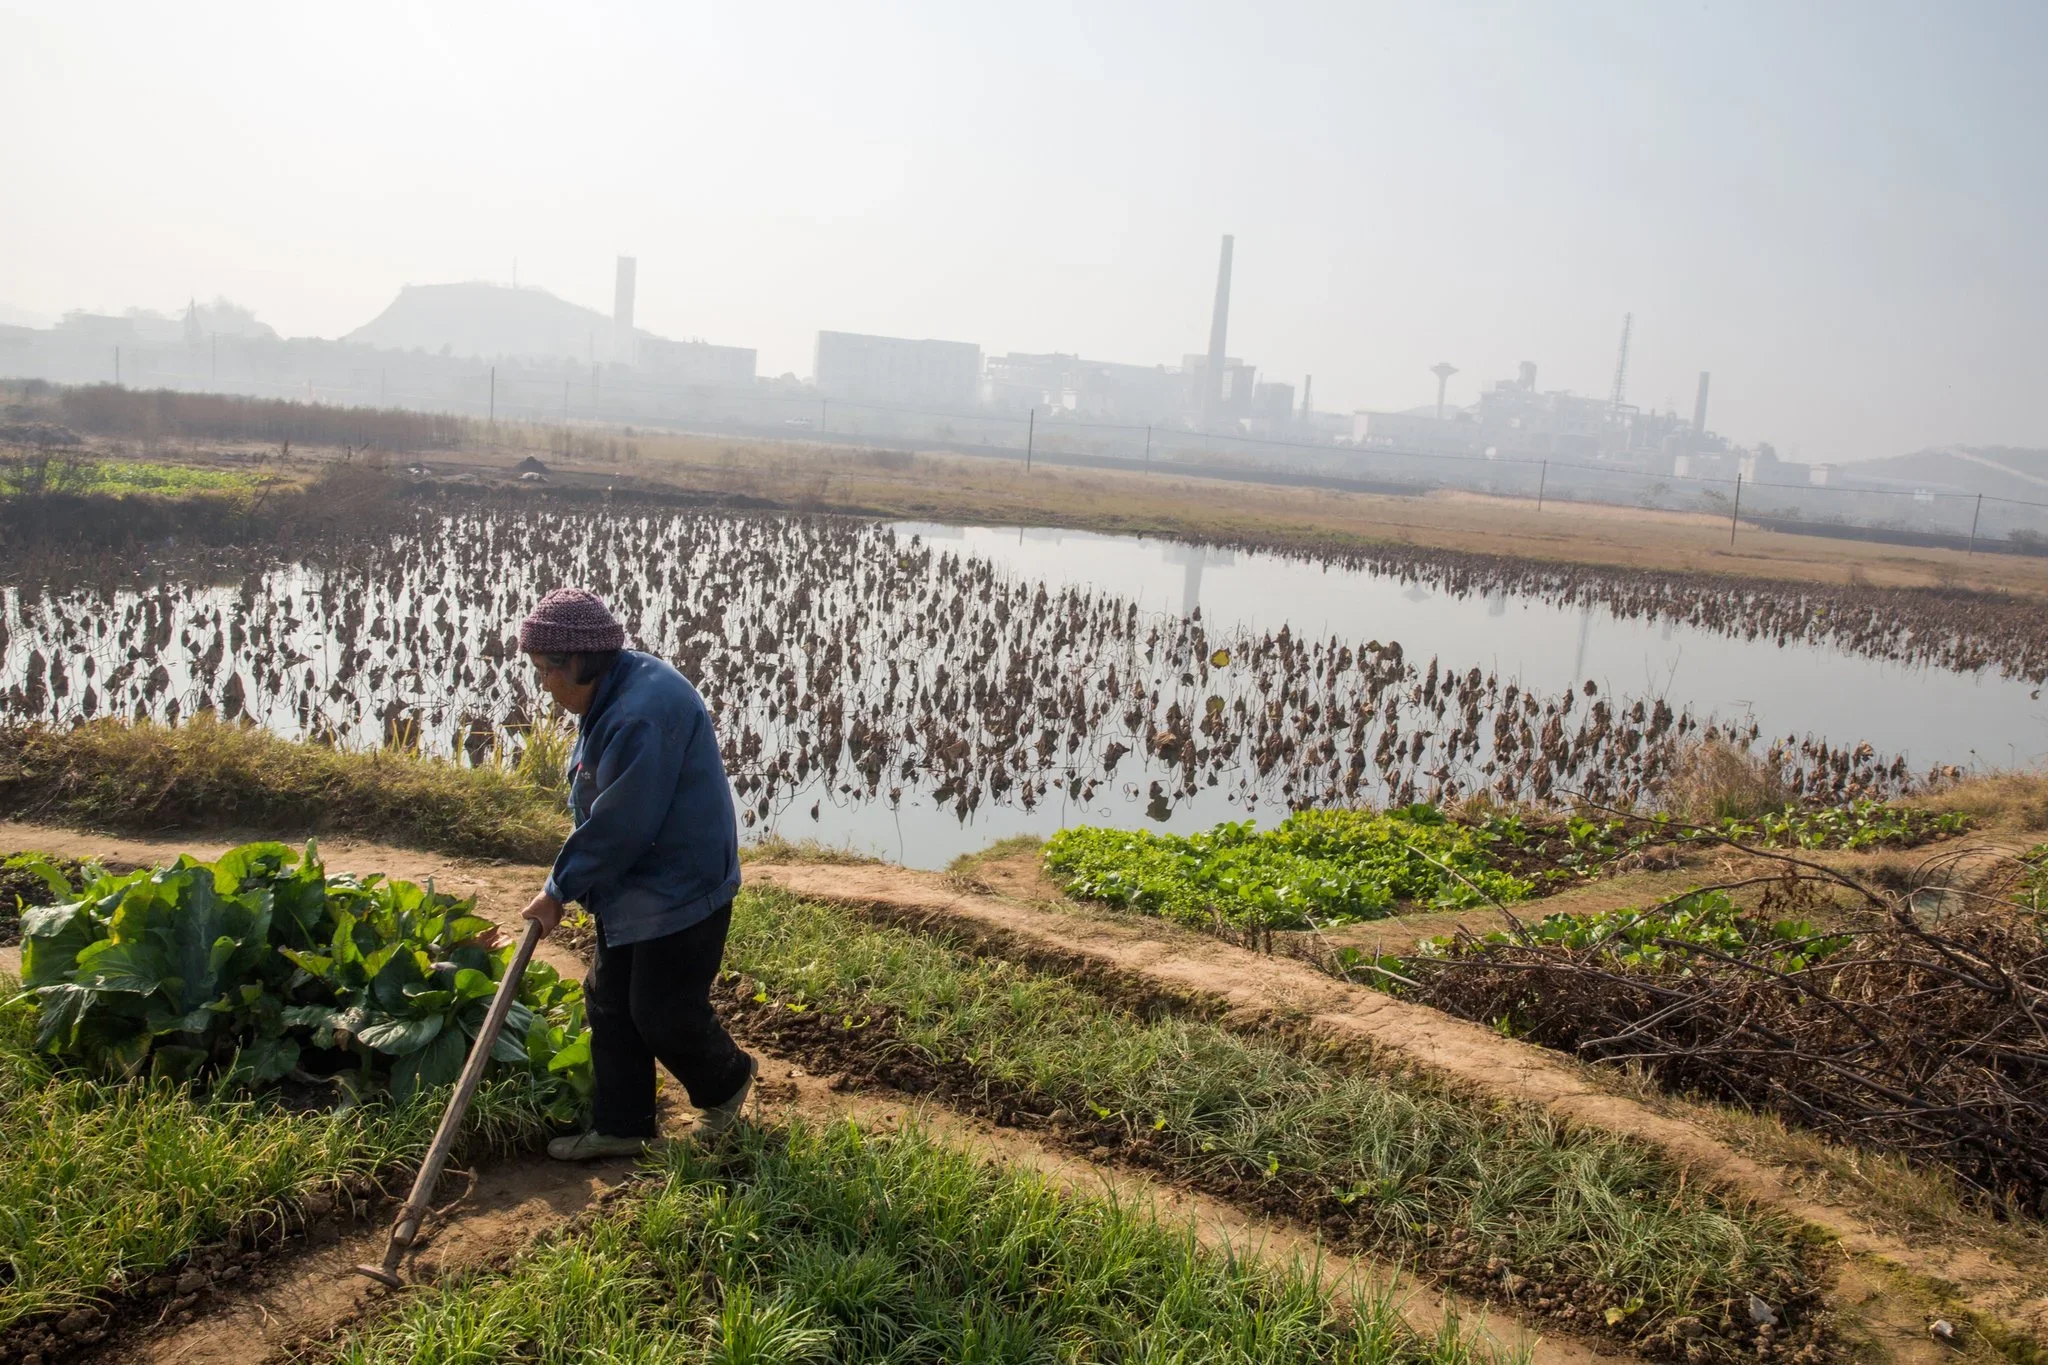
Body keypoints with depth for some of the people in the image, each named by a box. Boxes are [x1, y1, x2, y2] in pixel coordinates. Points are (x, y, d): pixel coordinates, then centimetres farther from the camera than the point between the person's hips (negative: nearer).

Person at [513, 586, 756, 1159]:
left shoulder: (643, 713, -29)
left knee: (663, 1013, 3)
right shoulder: (612, 694, 5)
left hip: (679, 892, -10)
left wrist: (560, 889, -14)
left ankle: (727, 1081, 30)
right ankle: (620, 1126, 26)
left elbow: (618, 825, -26)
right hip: (631, 888, 10)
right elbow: (596, 805, 15)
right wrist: (568, 881, 6)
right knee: (609, 1003, 14)